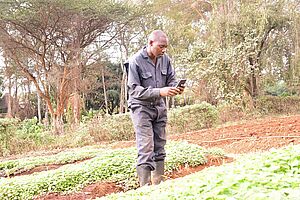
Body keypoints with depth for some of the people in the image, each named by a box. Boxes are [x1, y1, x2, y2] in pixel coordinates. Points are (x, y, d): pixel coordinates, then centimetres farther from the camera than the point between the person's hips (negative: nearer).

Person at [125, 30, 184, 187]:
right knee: (146, 150, -12)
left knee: (159, 149, 11)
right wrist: (160, 92, -30)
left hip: (160, 108, 6)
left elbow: (171, 80, 10)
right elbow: (134, 90, -20)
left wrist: (176, 88, -15)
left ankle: (158, 186, 21)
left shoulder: (165, 59, 1)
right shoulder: (135, 61, -16)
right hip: (141, 108, -6)